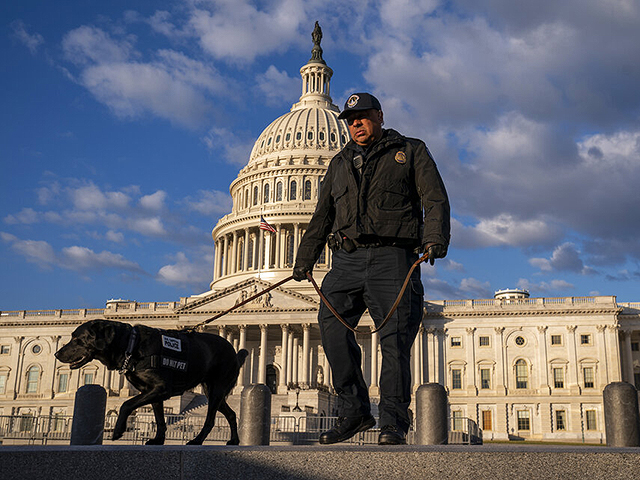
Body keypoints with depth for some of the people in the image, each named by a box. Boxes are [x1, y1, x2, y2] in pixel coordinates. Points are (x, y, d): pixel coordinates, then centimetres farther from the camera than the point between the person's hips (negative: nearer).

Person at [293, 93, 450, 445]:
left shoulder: (411, 152, 16)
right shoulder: (340, 163, 27)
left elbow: (435, 200, 5)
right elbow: (322, 217, 29)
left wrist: (435, 239, -13)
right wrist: (304, 260, 21)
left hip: (393, 257, -3)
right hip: (347, 260, 4)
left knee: (395, 337, -10)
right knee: (331, 324, -14)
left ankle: (393, 423, -4)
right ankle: (354, 411, -4)